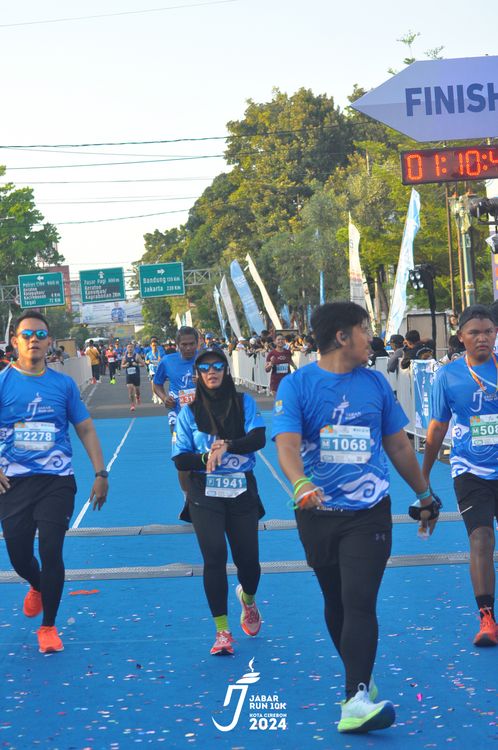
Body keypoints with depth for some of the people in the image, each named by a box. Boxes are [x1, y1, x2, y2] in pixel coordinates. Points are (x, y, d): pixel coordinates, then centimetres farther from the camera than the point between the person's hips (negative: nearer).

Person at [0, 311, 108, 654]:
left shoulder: (63, 384, 5)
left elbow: (86, 429, 11)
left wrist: (101, 474, 5)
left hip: (57, 481, 0)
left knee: (51, 551, -8)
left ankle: (48, 626, 8)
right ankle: (37, 587, 43)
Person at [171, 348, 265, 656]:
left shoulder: (244, 403, 4)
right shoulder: (190, 412, 4)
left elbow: (258, 438, -10)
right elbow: (180, 459, 0)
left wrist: (227, 446, -25)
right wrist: (207, 457, -18)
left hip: (242, 491, 1)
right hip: (205, 494, -1)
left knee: (248, 560, 2)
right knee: (215, 557, -14)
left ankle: (248, 598, 39)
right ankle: (222, 632, -6)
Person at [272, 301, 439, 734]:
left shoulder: (376, 383, 5)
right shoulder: (297, 385, -5)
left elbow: (398, 444, 16)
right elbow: (287, 443, -19)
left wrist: (424, 495, 21)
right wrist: (300, 484, -38)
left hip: (369, 513, 0)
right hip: (318, 514, 0)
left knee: (360, 602, -14)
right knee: (336, 602, 13)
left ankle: (357, 701, -19)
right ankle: (359, 677, 34)